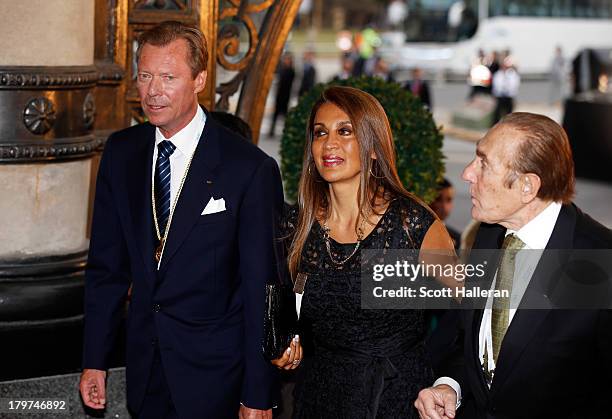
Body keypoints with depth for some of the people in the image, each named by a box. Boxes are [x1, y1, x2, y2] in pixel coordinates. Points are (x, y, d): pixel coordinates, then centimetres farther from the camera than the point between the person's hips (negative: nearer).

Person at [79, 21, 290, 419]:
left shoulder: (251, 168, -15)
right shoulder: (121, 152, 1)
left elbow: (262, 290, -12)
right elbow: (106, 264, 7)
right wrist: (95, 361, 5)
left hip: (216, 377, -5)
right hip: (145, 370, 5)